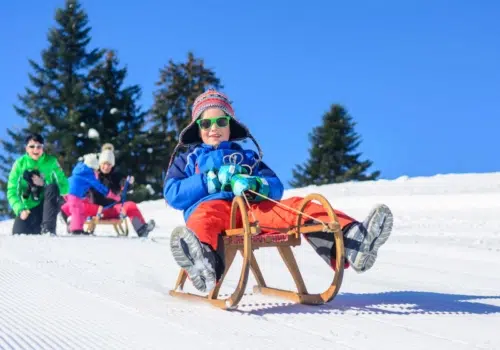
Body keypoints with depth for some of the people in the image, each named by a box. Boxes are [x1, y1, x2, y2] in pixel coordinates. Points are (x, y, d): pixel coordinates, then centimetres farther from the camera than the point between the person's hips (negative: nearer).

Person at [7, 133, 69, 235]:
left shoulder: (51, 161, -8)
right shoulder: (20, 163, -6)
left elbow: (65, 188, -10)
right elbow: (12, 192, -7)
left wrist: (44, 183, -22)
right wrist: (20, 209, -22)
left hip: (48, 205, -1)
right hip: (28, 208, 1)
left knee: (52, 188, -31)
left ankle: (48, 229, -30)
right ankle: (35, 230, 18)